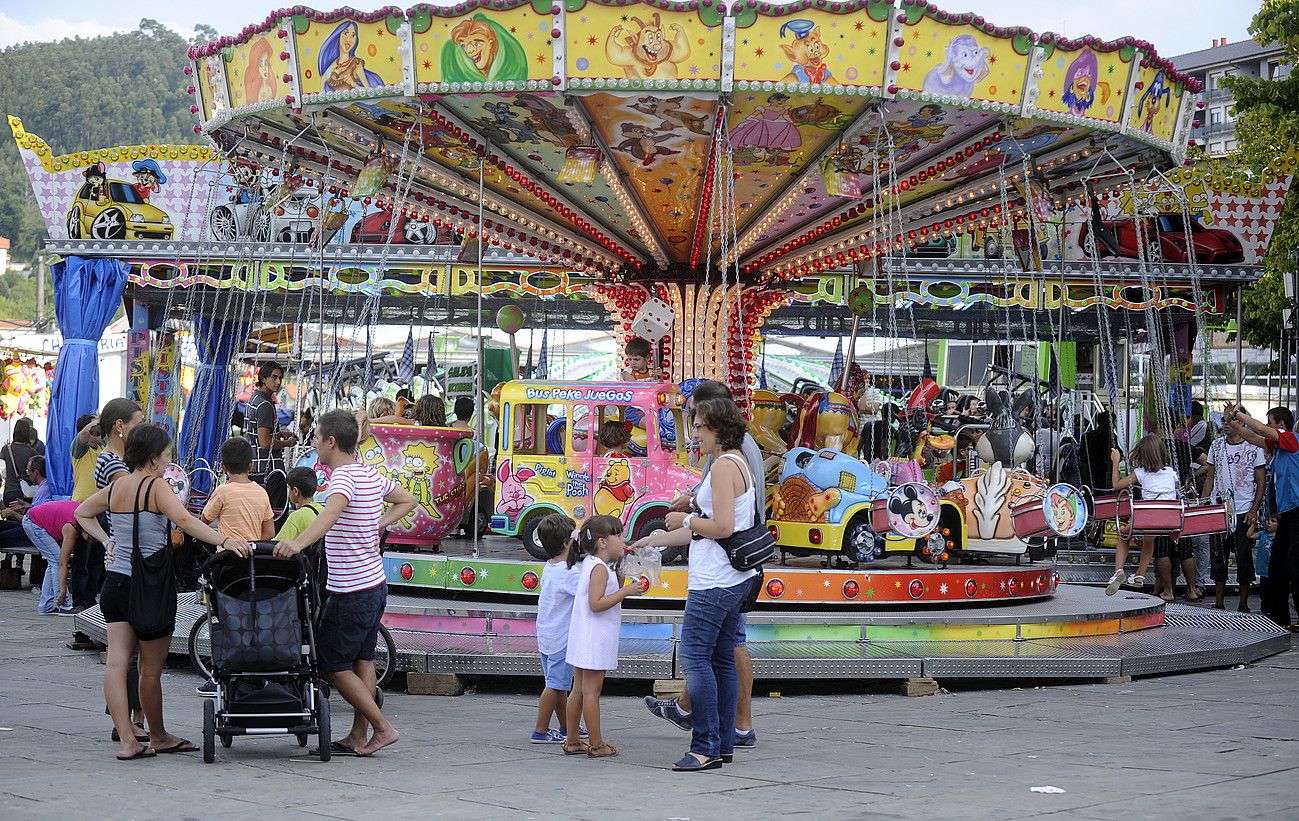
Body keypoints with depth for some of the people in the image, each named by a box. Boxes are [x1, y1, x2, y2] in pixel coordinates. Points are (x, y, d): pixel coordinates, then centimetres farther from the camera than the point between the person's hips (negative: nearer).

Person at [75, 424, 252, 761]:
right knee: (151, 669, 8)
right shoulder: (155, 487, -12)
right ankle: (158, 736, 23)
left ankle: (127, 740, -4)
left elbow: (82, 513, 25)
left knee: (116, 663, 1)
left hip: (115, 582, 6)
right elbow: (185, 521, -28)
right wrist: (225, 541, -36)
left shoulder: (114, 487, 9)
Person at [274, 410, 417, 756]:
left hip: (350, 592, -9)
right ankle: (359, 736, 19)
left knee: (334, 664, 1)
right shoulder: (371, 475, 9)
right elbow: (407, 501, 25)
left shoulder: (344, 477, -18)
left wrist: (299, 542, -53)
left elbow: (331, 512, -40)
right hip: (375, 585, 9)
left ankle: (383, 727, 0)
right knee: (362, 660, 14)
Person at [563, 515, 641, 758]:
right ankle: (596, 745, -1)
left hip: (584, 639, 10)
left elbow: (607, 595, 18)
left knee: (579, 690, 12)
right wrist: (626, 591, -22)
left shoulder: (590, 565, 15)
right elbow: (596, 604, -23)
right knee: (591, 690, -5)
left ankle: (572, 742, 17)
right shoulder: (600, 568, -15)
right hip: (595, 640, -10)